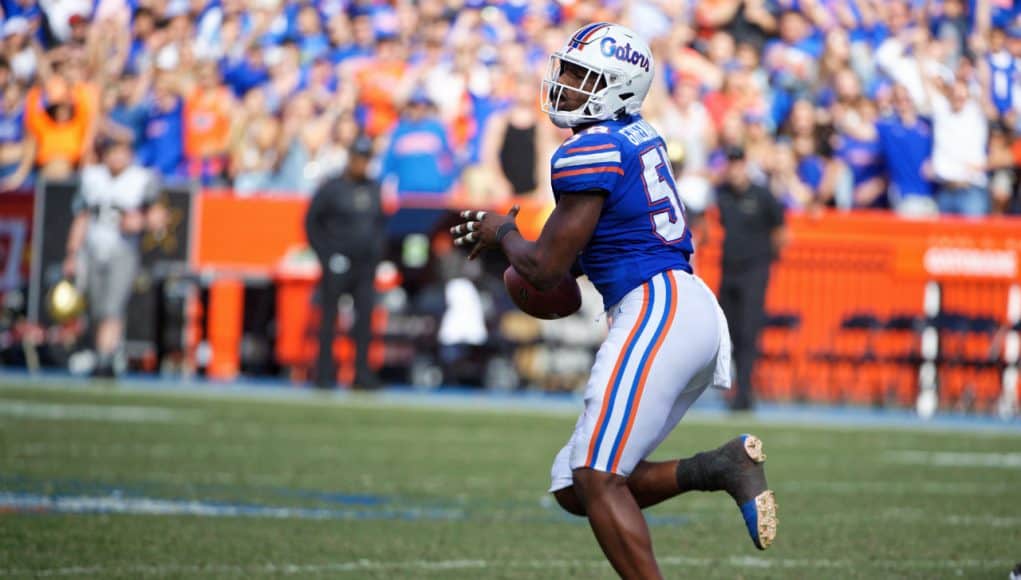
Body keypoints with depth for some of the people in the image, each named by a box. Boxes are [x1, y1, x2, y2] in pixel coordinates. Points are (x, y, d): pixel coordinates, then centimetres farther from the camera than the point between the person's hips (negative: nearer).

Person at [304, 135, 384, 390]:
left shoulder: (373, 189, 12)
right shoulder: (331, 188, -4)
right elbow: (312, 222, -2)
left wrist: (376, 250, 10)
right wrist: (326, 255, -7)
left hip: (366, 264, 5)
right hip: (338, 264, -5)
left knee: (365, 316, -1)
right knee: (329, 318, -2)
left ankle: (362, 373, 1)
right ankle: (324, 373, 1)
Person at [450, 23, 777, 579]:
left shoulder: (590, 153, -12)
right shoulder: (637, 137, 16)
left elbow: (545, 270, -10)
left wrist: (503, 234, 10)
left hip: (655, 312, -10)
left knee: (596, 481, -10)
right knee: (575, 488, 10)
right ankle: (721, 467, 0)